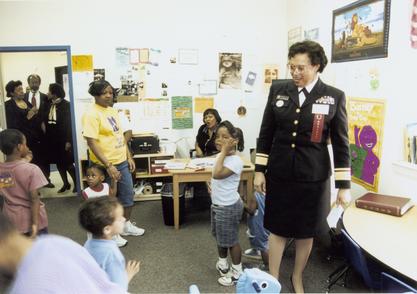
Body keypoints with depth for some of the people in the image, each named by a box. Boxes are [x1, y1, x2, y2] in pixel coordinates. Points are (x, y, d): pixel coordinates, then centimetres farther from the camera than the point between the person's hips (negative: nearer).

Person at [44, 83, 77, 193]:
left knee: (68, 163, -1)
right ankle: (66, 183, 25)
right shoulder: (49, 105, 7)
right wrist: (46, 137, 3)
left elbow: (69, 123, -14)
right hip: (52, 139, 6)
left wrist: (68, 140, -17)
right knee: (59, 163, 12)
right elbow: (46, 121, 8)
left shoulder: (66, 105, -11)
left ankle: (76, 183, 15)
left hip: (63, 139, -6)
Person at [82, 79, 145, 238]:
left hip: (122, 161, 8)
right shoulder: (92, 114, -16)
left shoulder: (113, 111, 9)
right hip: (105, 165, -8)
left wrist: (129, 157, 12)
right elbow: (91, 143, -21)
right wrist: (108, 166, -25)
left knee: (128, 194, 17)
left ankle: (126, 225, 36)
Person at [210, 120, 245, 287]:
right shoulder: (221, 156, 3)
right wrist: (212, 186, 3)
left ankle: (237, 272, 25)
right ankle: (223, 264, 45)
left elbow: (218, 174, -37)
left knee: (231, 240, 6)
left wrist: (224, 151, -33)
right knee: (220, 236, 24)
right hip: (217, 204, 9)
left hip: (228, 206, -9)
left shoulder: (236, 160, -25)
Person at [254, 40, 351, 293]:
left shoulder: (334, 97, -5)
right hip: (279, 173, 1)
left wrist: (344, 185, -3)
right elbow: (266, 133, 4)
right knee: (277, 228, 10)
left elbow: (341, 143, -2)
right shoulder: (278, 89, 0)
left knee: (306, 231, 13)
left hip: (313, 176, -1)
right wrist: (260, 170, 2)